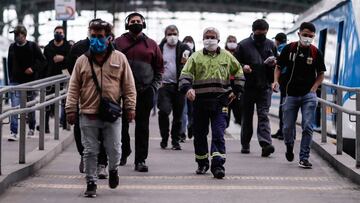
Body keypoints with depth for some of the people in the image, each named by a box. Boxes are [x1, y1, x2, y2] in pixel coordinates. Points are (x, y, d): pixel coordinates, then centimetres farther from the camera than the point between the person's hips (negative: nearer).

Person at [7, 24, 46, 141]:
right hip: (15, 82, 2)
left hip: (30, 81, -2)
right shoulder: (12, 47, 7)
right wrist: (11, 78, 13)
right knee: (14, 106, -12)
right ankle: (13, 132, -15)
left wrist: (33, 68, -15)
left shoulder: (32, 46, -4)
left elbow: (43, 61, -3)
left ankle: (31, 128, 33)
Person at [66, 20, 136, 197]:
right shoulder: (82, 60, 5)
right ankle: (91, 183, 14)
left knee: (114, 149, 5)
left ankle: (113, 169, 35)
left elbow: (129, 86, 6)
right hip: (88, 115, 1)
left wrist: (130, 107, 0)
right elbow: (74, 88, 6)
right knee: (90, 151, 3)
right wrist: (71, 109, 0)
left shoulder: (119, 59, 4)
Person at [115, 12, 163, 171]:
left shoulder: (151, 44, 8)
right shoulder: (119, 42, 6)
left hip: (145, 91, 0)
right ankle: (124, 152, 27)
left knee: (142, 126, -1)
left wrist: (154, 87, 3)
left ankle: (140, 160, 2)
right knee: (122, 124, 6)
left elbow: (159, 68, 12)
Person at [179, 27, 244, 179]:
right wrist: (187, 88, -20)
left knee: (218, 134, -11)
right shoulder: (195, 57, 8)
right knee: (200, 134, 9)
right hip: (200, 101, 1)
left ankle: (218, 165, -15)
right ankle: (202, 164, 24)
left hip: (220, 101, -1)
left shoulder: (227, 56, 11)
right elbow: (185, 74, -1)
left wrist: (235, 90, 12)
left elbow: (238, 71, 22)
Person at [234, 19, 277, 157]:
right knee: (247, 116, 9)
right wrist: (243, 67, -16)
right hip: (248, 87, 0)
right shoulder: (243, 45, 2)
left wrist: (273, 63, -3)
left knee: (263, 115, -8)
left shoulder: (270, 45, 10)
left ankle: (265, 144, -19)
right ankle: (245, 144, 20)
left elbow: (278, 65, 20)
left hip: (265, 87, 1)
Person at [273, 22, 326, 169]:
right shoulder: (289, 49, -1)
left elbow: (321, 74, 8)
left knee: (307, 127, -8)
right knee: (287, 127, 7)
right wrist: (276, 81, -10)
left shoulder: (316, 53, -1)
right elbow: (279, 67, 8)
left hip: (308, 96, -1)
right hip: (291, 94, 1)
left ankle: (304, 158, -1)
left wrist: (313, 89, -4)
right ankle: (289, 147, 38)